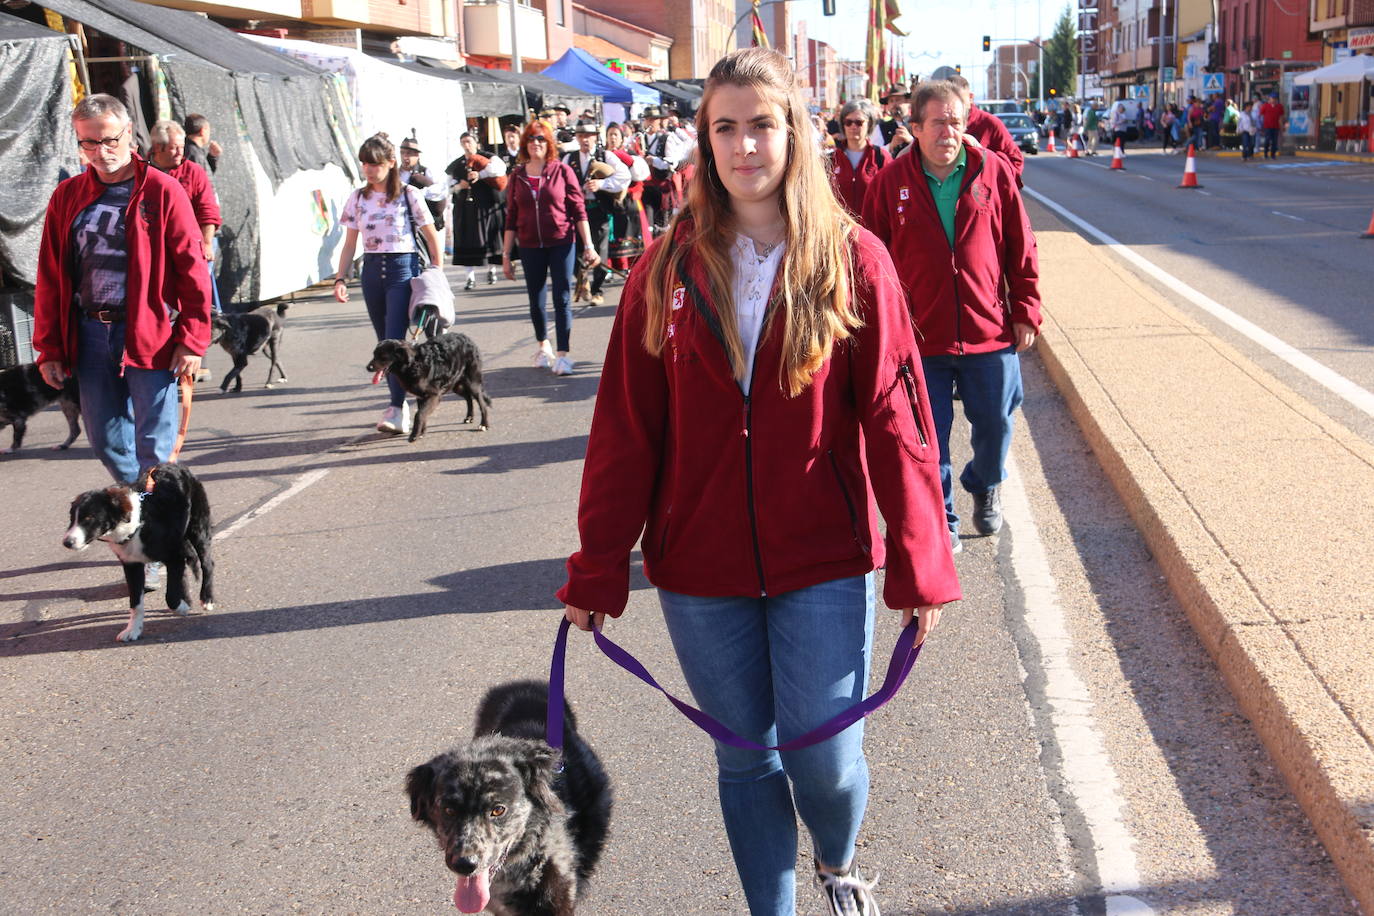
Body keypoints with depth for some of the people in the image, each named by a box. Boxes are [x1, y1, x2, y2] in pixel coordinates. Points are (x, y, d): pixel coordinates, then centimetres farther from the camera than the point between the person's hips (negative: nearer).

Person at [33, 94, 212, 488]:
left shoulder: (162, 191, -3)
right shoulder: (67, 196, 9)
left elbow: (192, 270, -5)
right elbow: (50, 278, 10)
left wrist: (191, 339, -10)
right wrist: (49, 348, 6)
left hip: (149, 334, -4)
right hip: (90, 336, 5)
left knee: (154, 445, -2)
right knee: (106, 441, 11)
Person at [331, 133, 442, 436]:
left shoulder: (408, 195, -4)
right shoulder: (357, 199, 8)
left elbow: (431, 238, 1)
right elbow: (350, 244, 12)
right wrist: (340, 278, 3)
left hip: (403, 268, -5)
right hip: (372, 271, 5)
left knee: (395, 339, -14)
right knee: (384, 341, 7)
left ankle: (397, 410, -17)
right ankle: (399, 402, 14)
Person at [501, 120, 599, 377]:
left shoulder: (562, 171, -2)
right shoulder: (517, 177, 5)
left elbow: (579, 210, -3)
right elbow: (511, 218, 8)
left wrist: (588, 245, -7)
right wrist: (506, 254, 6)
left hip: (561, 243, -3)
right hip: (530, 247, 3)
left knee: (562, 299, -5)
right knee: (536, 300, 11)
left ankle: (563, 354, -2)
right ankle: (544, 346, 32)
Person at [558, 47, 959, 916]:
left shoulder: (852, 261, -4)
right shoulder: (668, 269, 0)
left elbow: (894, 421, -4)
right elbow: (625, 429, 1)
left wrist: (921, 567, -5)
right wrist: (598, 570, 0)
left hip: (824, 560, -1)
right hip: (701, 565, 2)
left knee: (826, 760, 0)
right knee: (746, 759, 12)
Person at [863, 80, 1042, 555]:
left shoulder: (993, 172, -1)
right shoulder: (891, 181, -3)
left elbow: (1021, 248, 4)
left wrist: (1025, 310, 3)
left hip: (990, 331, 1)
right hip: (920, 336, -1)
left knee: (995, 423, 15)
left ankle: (985, 487, 45)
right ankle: (940, 524, 19)